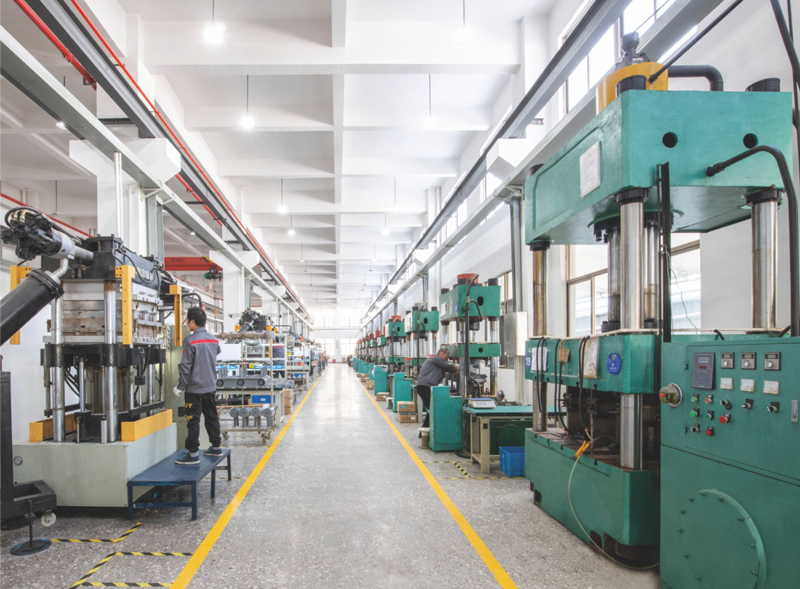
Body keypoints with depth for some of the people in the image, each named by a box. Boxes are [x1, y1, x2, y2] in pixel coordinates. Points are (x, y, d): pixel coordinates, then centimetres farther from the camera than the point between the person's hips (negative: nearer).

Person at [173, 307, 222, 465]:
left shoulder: (190, 340, -15)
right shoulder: (213, 339, 6)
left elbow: (185, 366, -15)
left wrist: (181, 386, -8)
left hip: (195, 388, -7)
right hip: (211, 386, 7)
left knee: (193, 421, -1)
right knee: (212, 417, 16)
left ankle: (193, 454, 2)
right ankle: (216, 447, 25)